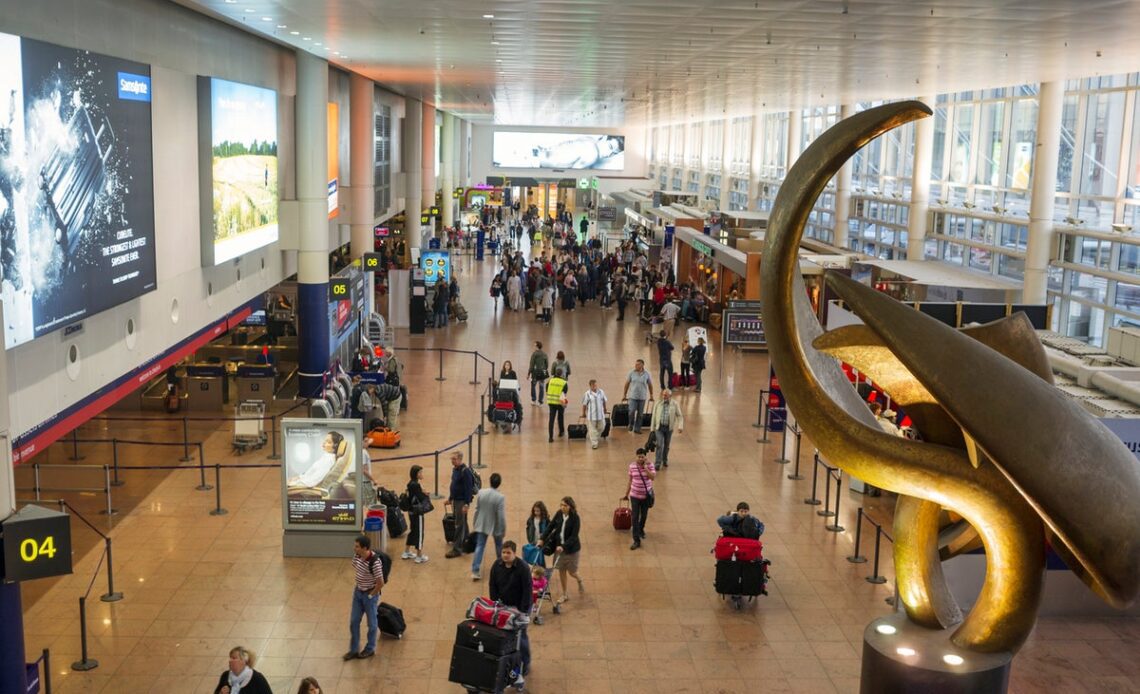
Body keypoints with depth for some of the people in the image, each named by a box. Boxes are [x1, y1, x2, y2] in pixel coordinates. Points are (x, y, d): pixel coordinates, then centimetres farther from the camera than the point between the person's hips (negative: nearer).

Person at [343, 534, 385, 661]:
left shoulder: (374, 562, -32)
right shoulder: (357, 555, -10)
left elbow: (380, 583, -24)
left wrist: (370, 595, -13)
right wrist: (357, 586, 12)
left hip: (370, 594, -7)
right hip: (358, 592, 7)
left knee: (371, 623, 13)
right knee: (353, 621, 14)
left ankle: (370, 649, 32)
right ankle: (354, 649, 30)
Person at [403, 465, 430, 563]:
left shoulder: (411, 484, 7)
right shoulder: (416, 485, -22)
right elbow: (422, 498, -22)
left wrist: (424, 494, -6)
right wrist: (428, 497, -3)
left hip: (412, 511, 9)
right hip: (417, 512, -9)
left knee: (412, 531, 21)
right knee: (419, 533, 1)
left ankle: (406, 552, 30)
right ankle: (419, 556, 9)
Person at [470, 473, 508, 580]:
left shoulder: (480, 493, -12)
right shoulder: (500, 497, -23)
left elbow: (477, 510, -2)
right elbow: (501, 516, -19)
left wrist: (474, 524, 11)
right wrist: (503, 530, -6)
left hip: (481, 525, 2)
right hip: (495, 526, -2)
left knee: (479, 547, 6)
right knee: (499, 545, 22)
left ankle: (475, 571, -3)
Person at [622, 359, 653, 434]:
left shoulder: (646, 374, -2)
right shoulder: (632, 373, -3)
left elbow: (650, 385, 9)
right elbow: (627, 384, 4)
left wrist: (651, 395, 13)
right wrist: (624, 395, 5)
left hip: (642, 397, 1)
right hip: (633, 396, -1)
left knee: (640, 414, 5)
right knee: (631, 411, -11)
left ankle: (637, 428, 16)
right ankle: (631, 424, 15)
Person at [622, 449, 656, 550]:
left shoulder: (649, 465, -10)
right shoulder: (632, 466, -6)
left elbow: (653, 477, -25)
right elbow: (630, 481, 3)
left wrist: (645, 467, -28)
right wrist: (626, 495, 8)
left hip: (646, 495, 0)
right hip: (635, 495, 0)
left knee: (644, 515, 18)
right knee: (635, 517, -4)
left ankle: (641, 529, 48)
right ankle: (636, 541, -1)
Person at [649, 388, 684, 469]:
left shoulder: (674, 405, -1)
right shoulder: (658, 404, 1)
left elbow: (680, 416, 2)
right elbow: (654, 416, 7)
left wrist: (680, 426, -12)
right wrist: (652, 428, 6)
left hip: (669, 428, 1)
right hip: (659, 427, -1)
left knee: (666, 446, 13)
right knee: (660, 445, -11)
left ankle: (665, 461, 34)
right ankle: (657, 464, -9)